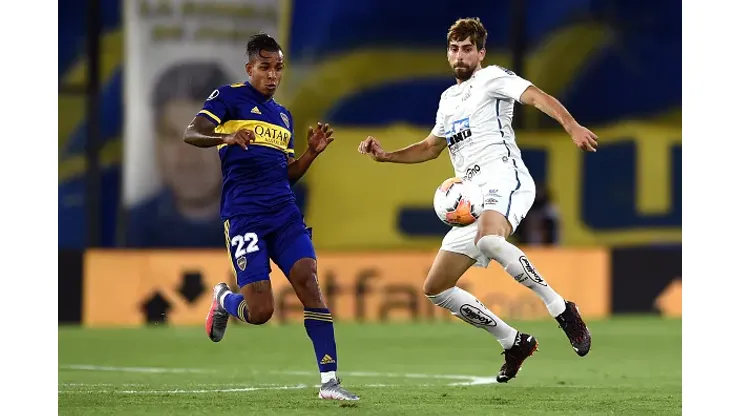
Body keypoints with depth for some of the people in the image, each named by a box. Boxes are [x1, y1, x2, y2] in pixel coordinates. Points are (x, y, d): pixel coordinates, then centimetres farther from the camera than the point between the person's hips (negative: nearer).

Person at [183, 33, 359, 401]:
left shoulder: (283, 115, 22)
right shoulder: (228, 97, 2)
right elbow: (191, 134, -11)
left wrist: (312, 153, 7)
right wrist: (226, 137, -31)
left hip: (284, 212, 5)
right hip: (244, 214, -5)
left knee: (307, 278, -16)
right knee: (260, 311, -11)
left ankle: (329, 381, -17)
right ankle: (223, 299, 27)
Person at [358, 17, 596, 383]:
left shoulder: (491, 78, 3)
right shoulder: (448, 98, 26)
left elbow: (537, 97, -14)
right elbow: (431, 147, 41)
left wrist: (572, 126, -32)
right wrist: (385, 156, 28)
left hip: (503, 178, -9)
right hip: (470, 198, 9)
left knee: (489, 240, -42)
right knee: (435, 288, 5)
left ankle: (561, 310, -30)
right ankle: (515, 343, 12)